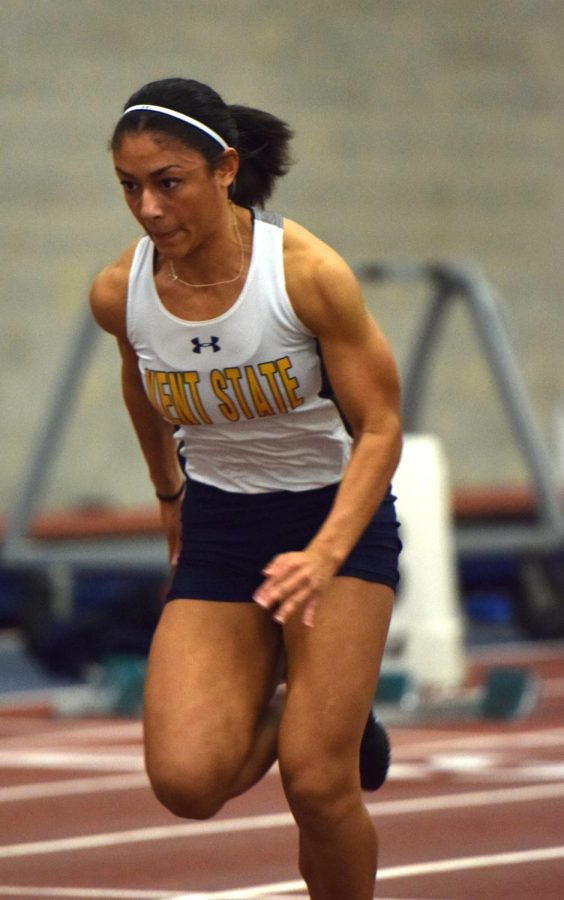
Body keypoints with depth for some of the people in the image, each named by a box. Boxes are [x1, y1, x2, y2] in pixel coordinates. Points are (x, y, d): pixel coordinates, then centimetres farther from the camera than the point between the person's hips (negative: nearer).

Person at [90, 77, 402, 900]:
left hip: (339, 514, -3)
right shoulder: (118, 294, -11)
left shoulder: (308, 273, -22)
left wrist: (325, 555, -31)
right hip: (219, 527, 3)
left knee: (316, 784, -13)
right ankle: (284, 709, 20)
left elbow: (379, 427, -17)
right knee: (187, 781, -14)